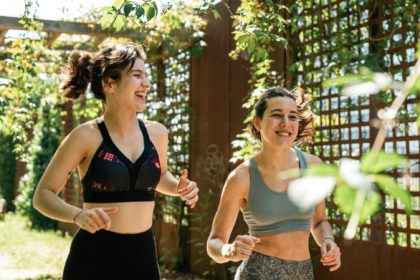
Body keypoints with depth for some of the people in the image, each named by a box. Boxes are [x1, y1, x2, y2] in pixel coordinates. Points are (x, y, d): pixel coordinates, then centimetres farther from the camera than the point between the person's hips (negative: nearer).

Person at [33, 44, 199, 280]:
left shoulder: (157, 133, 4)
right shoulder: (87, 136, -9)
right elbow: (43, 196, -5)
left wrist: (179, 188, 3)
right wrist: (79, 216, -23)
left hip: (143, 258, 4)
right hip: (93, 258, -4)